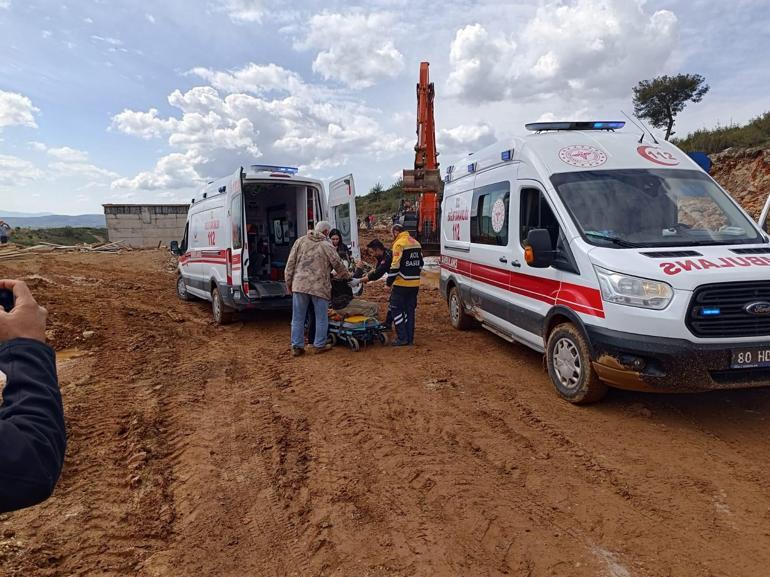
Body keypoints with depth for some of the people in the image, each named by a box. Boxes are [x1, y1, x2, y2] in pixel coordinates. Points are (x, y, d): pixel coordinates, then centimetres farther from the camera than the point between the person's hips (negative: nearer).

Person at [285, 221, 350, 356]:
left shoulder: (300, 241, 8)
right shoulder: (327, 246, 0)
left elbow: (290, 264, 7)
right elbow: (338, 265, 5)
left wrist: (289, 283, 13)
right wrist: (347, 276, 23)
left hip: (299, 285, 3)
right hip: (319, 287, -3)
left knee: (298, 318, 10)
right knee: (321, 318, 11)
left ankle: (297, 346, 13)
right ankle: (320, 345, 18)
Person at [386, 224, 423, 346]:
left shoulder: (399, 244, -12)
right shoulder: (416, 243, 13)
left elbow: (395, 265, -17)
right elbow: (420, 263, 19)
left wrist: (389, 282, -10)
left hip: (401, 284, -8)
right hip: (415, 284, 8)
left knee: (396, 309, 1)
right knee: (410, 310, 13)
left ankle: (402, 338, -2)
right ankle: (410, 338, 16)